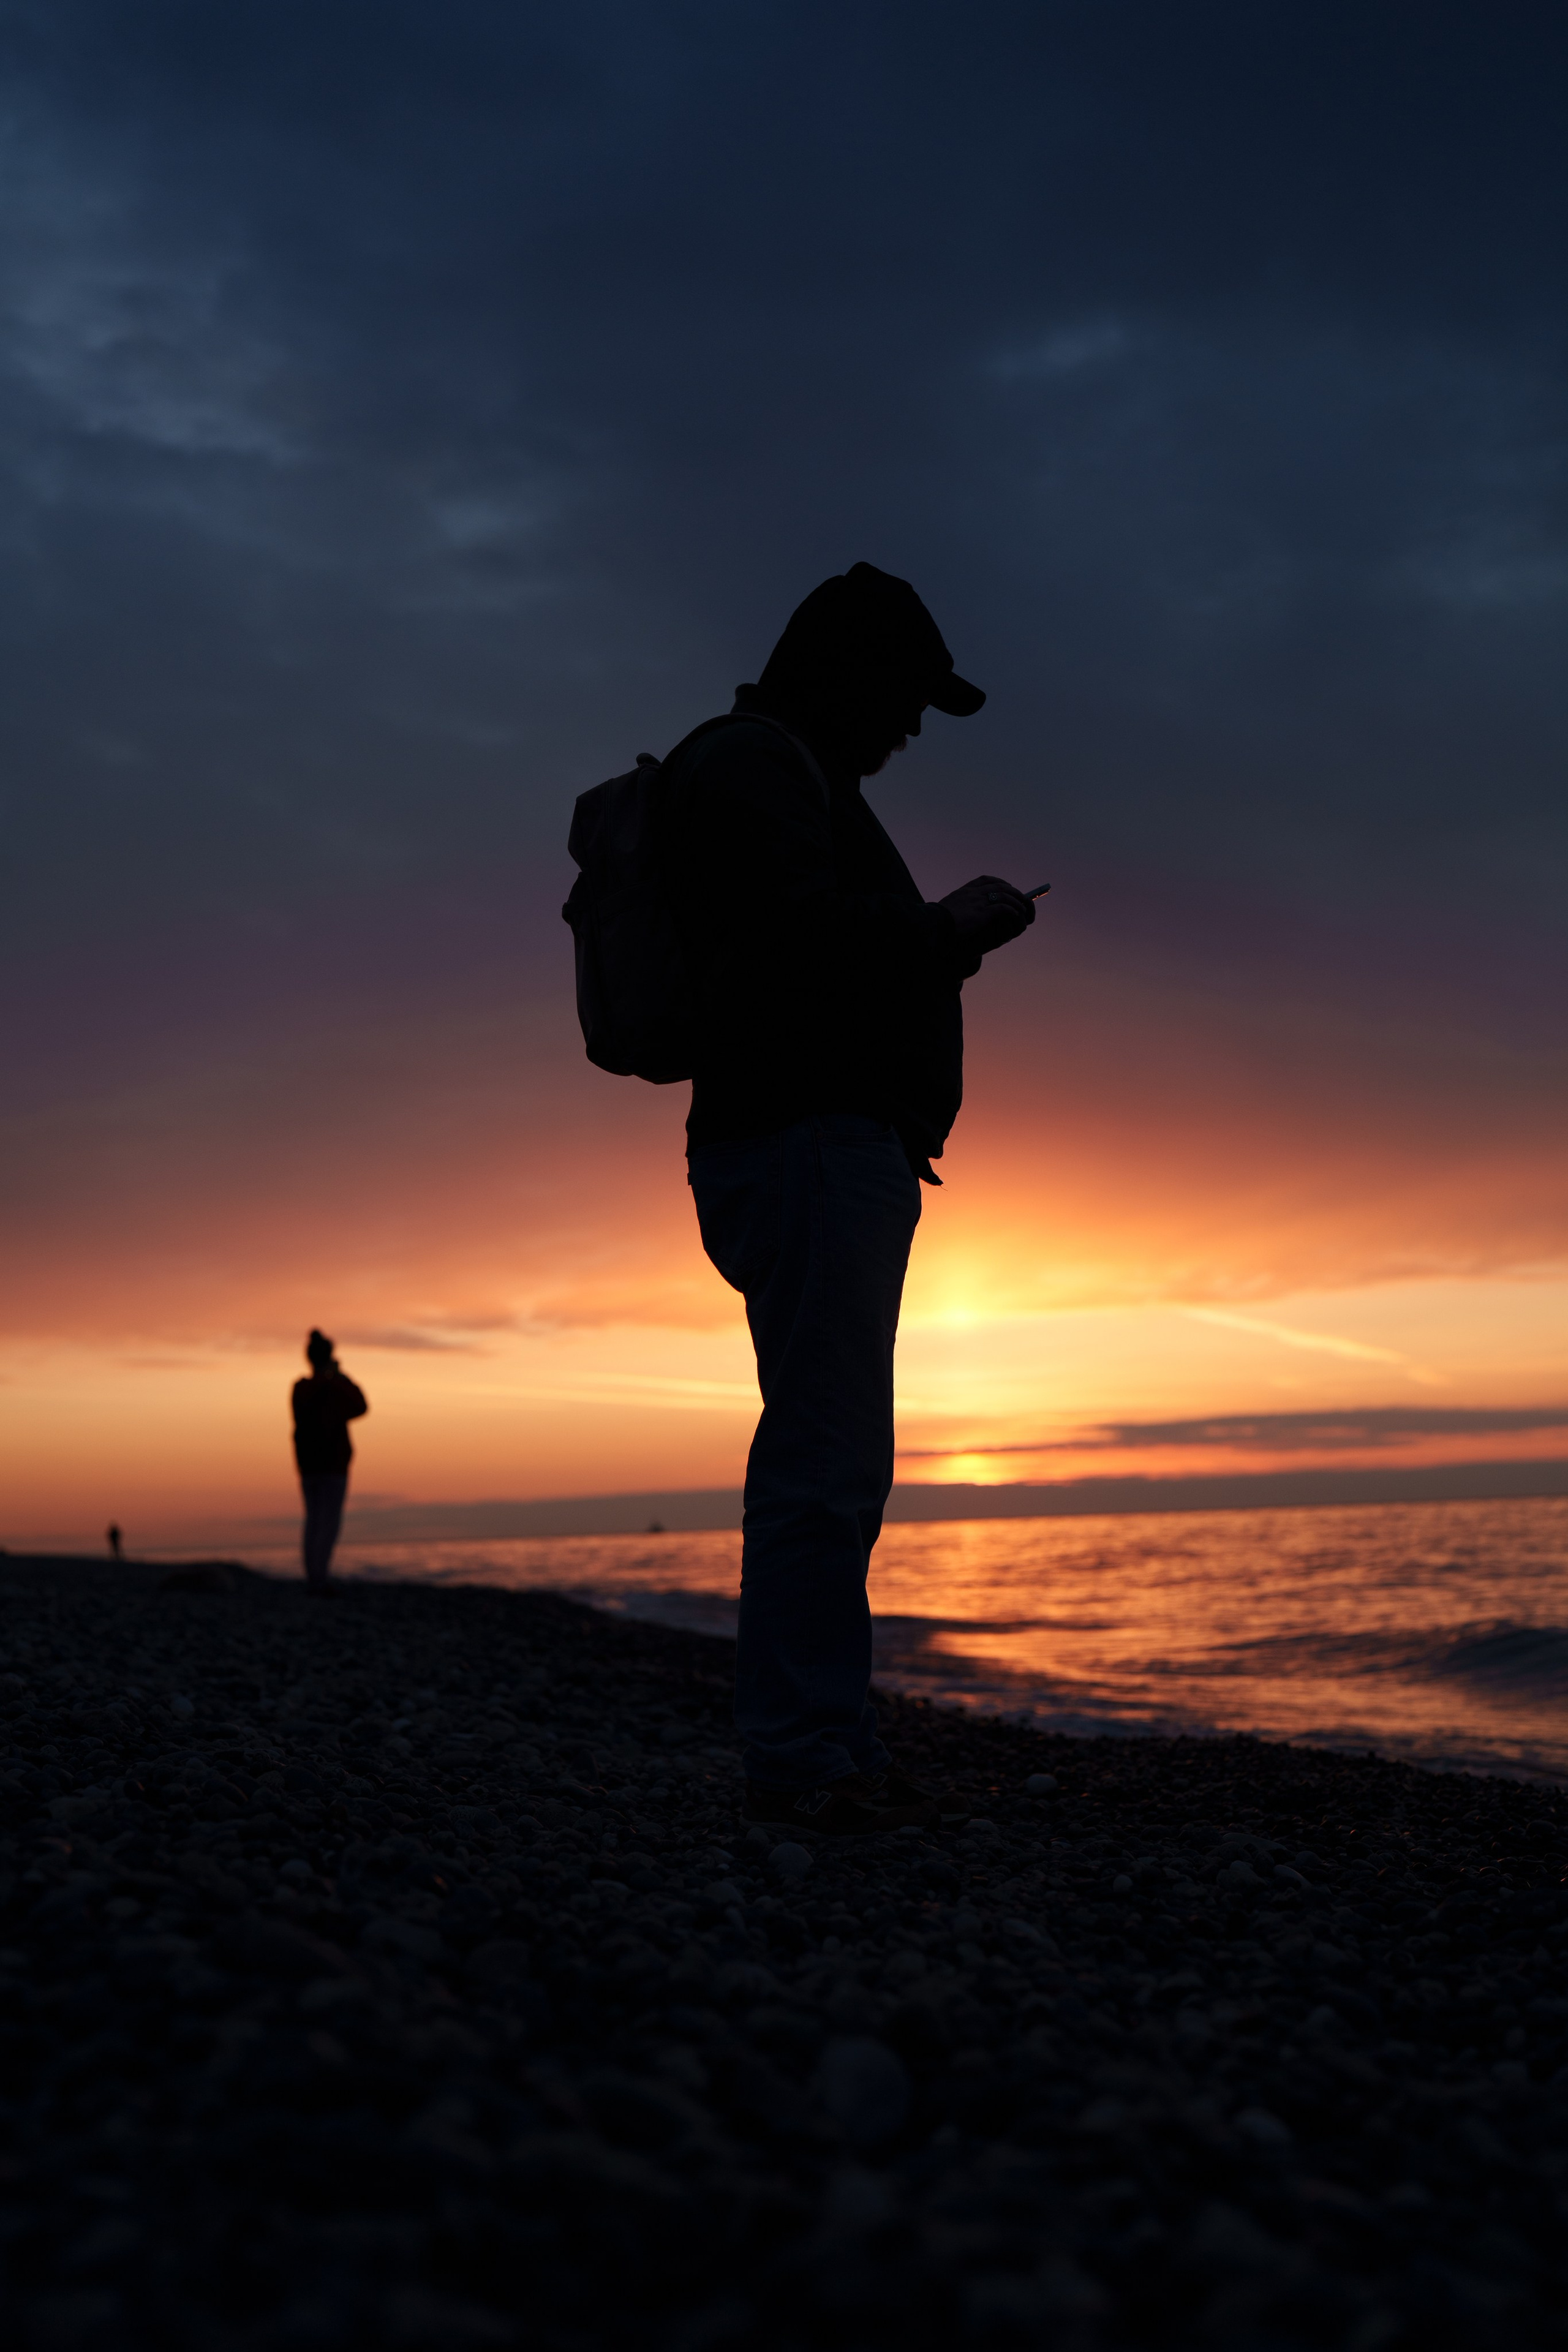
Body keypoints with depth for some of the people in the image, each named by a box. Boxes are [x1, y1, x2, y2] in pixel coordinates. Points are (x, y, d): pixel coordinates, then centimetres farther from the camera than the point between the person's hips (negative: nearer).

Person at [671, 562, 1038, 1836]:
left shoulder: (797, 781, 28)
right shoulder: (751, 763, -5)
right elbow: (806, 943, -19)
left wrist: (951, 935, 15)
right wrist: (953, 923, -7)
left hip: (845, 1160, 11)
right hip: (807, 1146, -11)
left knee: (839, 1465, 9)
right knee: (821, 1459, -12)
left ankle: (838, 1750, 15)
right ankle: (796, 1757, -7)